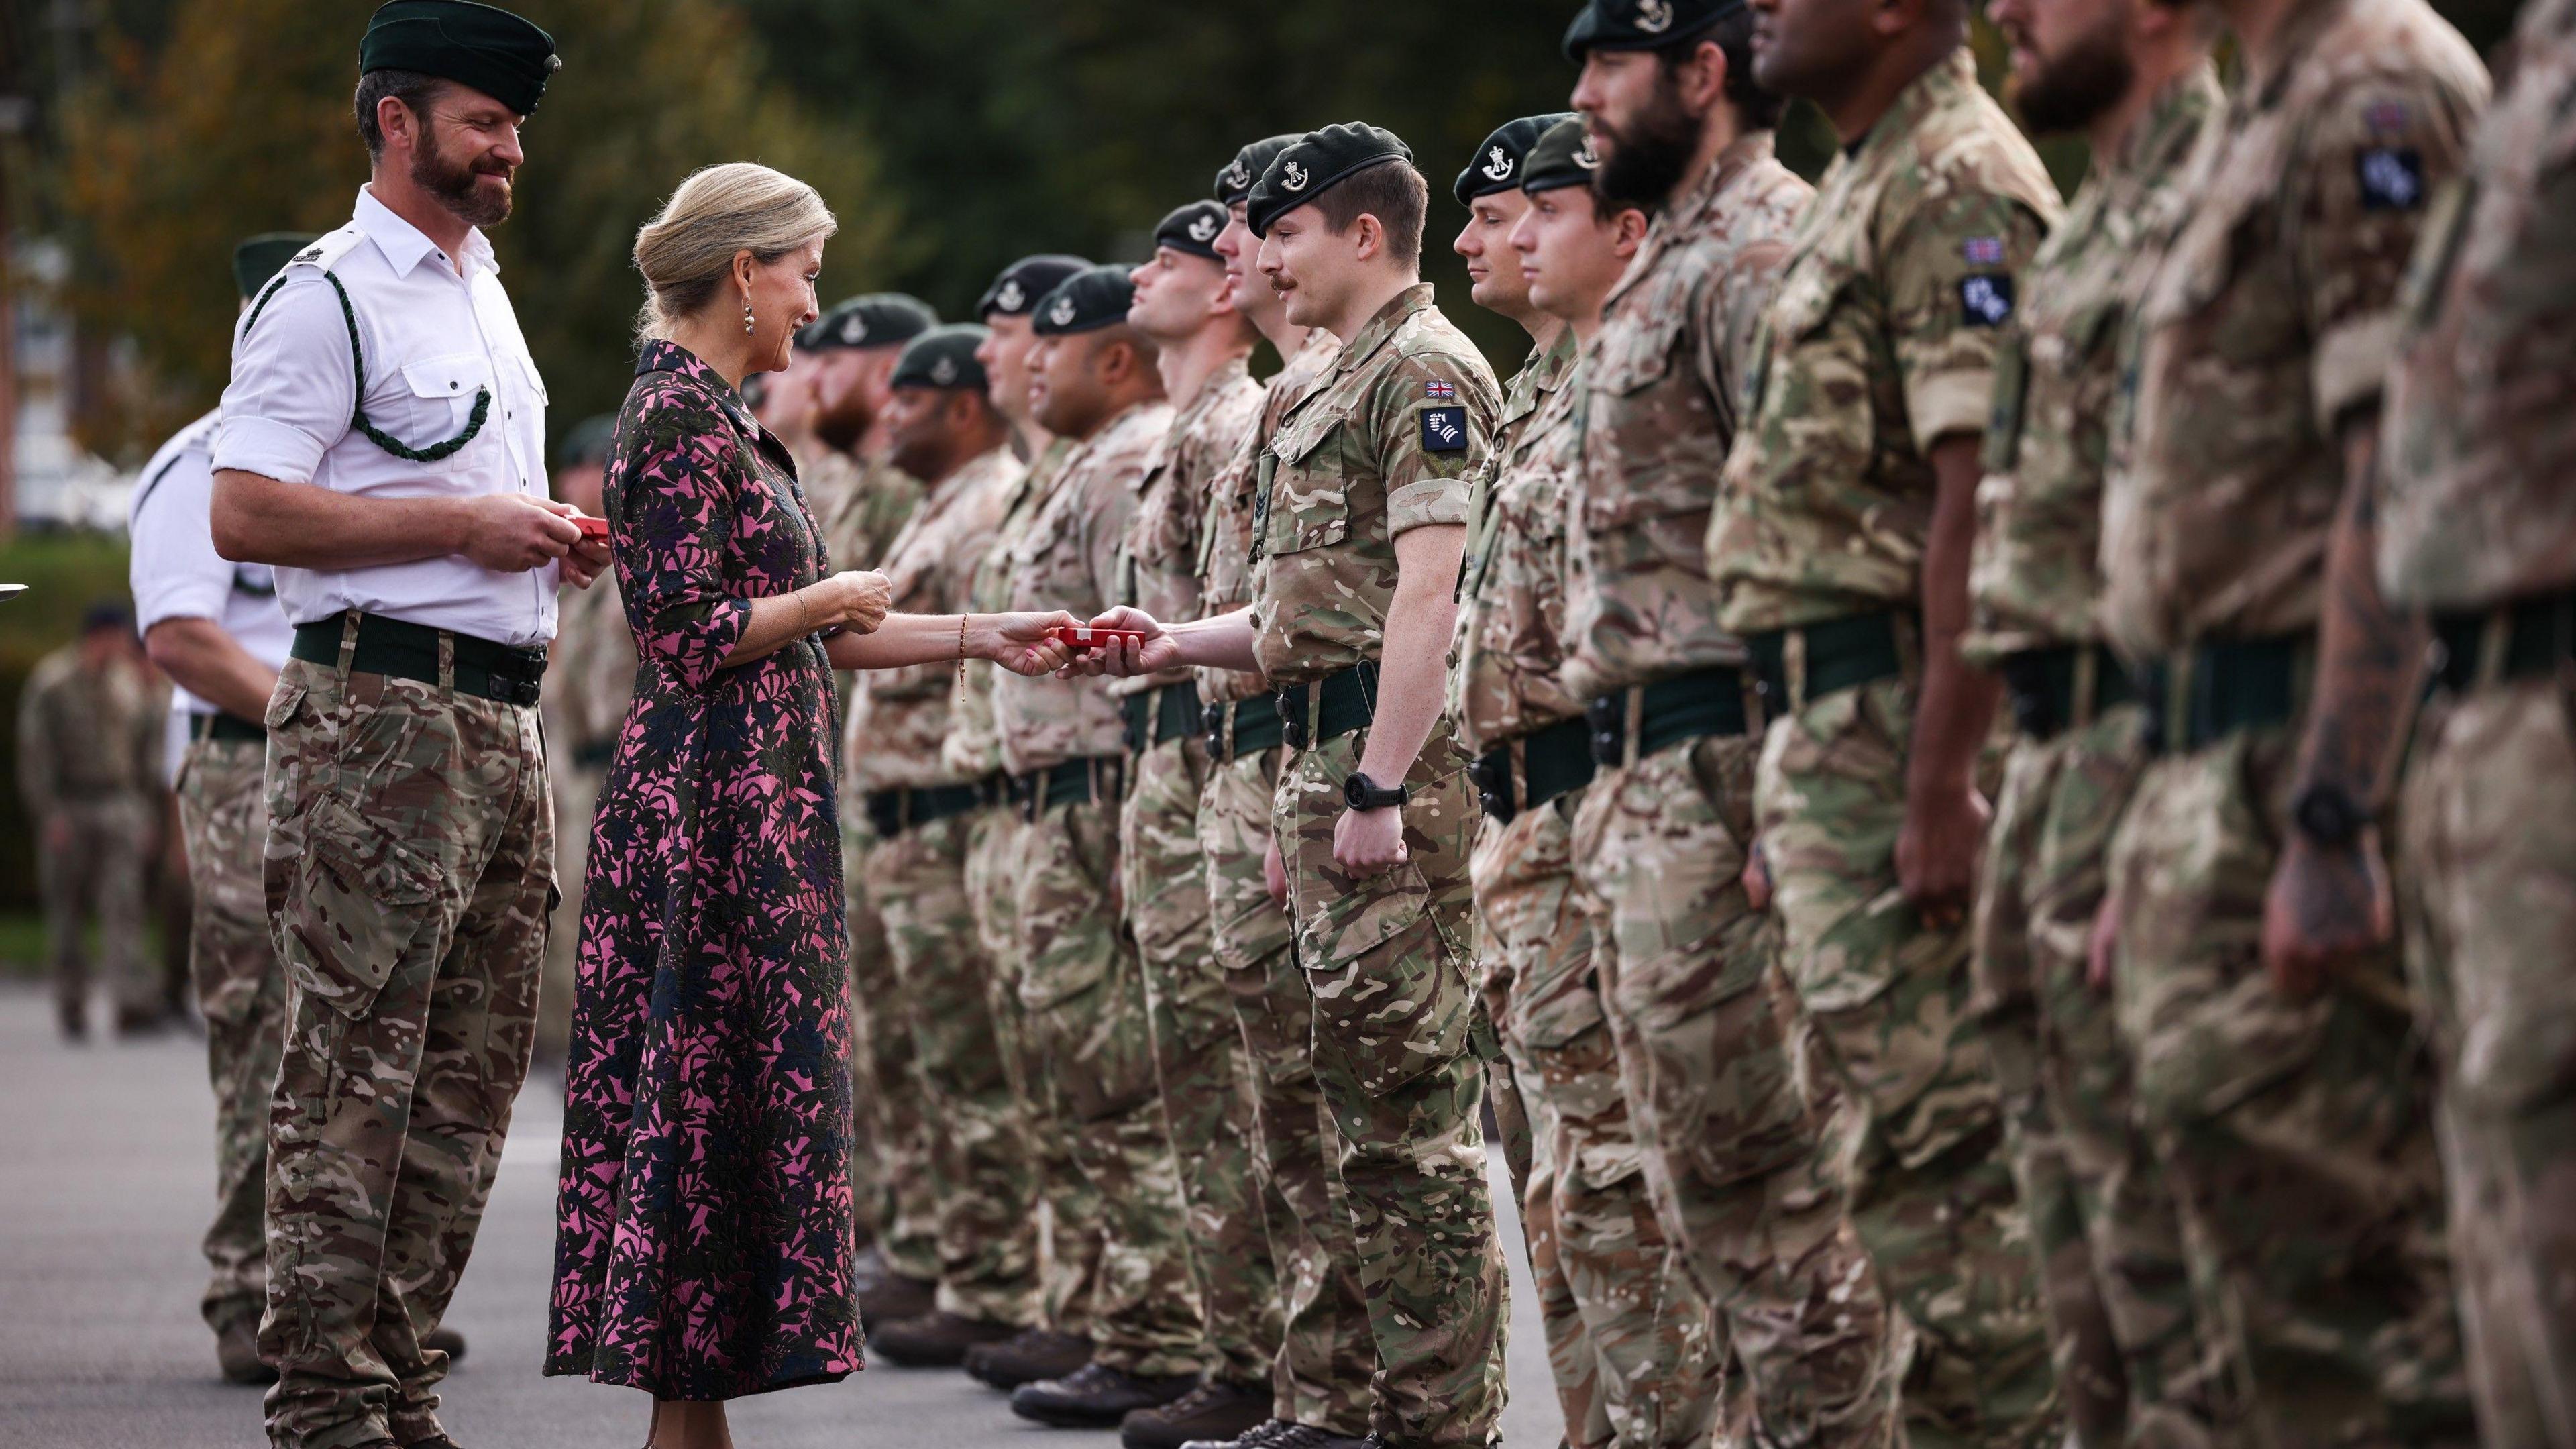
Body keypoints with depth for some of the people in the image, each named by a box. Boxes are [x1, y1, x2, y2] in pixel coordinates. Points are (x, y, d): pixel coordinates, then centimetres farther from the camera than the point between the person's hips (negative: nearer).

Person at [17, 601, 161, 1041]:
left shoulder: (133, 684, 7)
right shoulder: (52, 684, -5)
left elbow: (149, 754, 15)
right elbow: (35, 755, -7)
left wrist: (147, 814, 11)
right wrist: (49, 814, -13)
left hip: (120, 805, 2)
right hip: (66, 807, -2)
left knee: (123, 905, -12)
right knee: (67, 909, 4)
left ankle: (134, 1005, -21)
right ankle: (71, 1006, 16)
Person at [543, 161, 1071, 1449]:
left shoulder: (710, 412, 18)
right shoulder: (680, 417, -13)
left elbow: (794, 631, 18)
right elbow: (691, 636, -20)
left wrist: (982, 638, 15)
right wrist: (833, 597, -6)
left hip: (752, 800, 10)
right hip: (716, 800, -10)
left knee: (719, 1098, 8)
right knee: (719, 1096, -7)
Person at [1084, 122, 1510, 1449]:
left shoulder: (1424, 372, -9)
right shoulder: (1341, 389, 22)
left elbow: (1428, 595, -18)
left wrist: (1379, 790, -22)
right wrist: (1177, 645, 16)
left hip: (1392, 765, -11)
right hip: (1324, 762, 11)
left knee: (1413, 1100, -10)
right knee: (1367, 1098, 11)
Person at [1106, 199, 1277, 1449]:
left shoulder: (1238, 426, -10)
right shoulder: (1185, 435, 22)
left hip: (1209, 768, -11)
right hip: (1161, 780, 11)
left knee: (1222, 1079, -10)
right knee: (1200, 1080, 10)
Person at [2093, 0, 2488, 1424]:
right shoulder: (2251, 126, 20)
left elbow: (2400, 478, -20)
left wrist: (2330, 826, -25)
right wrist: (2154, 848, 22)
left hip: (2312, 767, -10)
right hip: (2221, 771, 10)